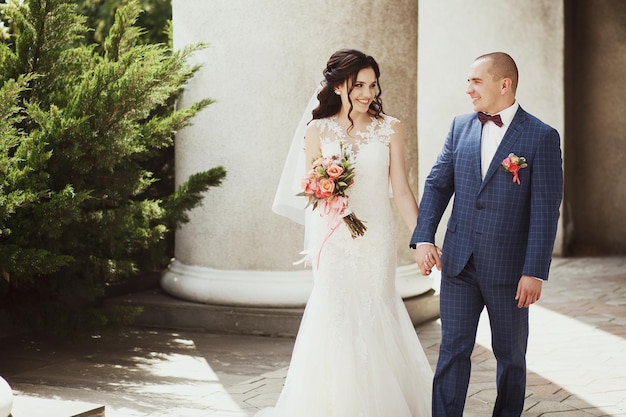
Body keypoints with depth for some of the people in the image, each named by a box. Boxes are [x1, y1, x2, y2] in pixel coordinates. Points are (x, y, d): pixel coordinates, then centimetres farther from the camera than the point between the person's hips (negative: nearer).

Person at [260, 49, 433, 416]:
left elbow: (401, 191, 1)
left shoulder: (390, 129, 1)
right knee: (337, 320, -2)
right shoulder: (318, 131, 2)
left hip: (378, 239, 0)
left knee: (375, 318, 4)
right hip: (335, 242, 0)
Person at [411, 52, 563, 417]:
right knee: (453, 350, 2)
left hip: (509, 267, -3)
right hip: (458, 263, 3)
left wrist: (535, 272, -15)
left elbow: (545, 210, -11)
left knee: (511, 355, 12)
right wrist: (424, 238, -5)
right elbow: (437, 185, 8)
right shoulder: (461, 127, 6)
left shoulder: (542, 137, -8)